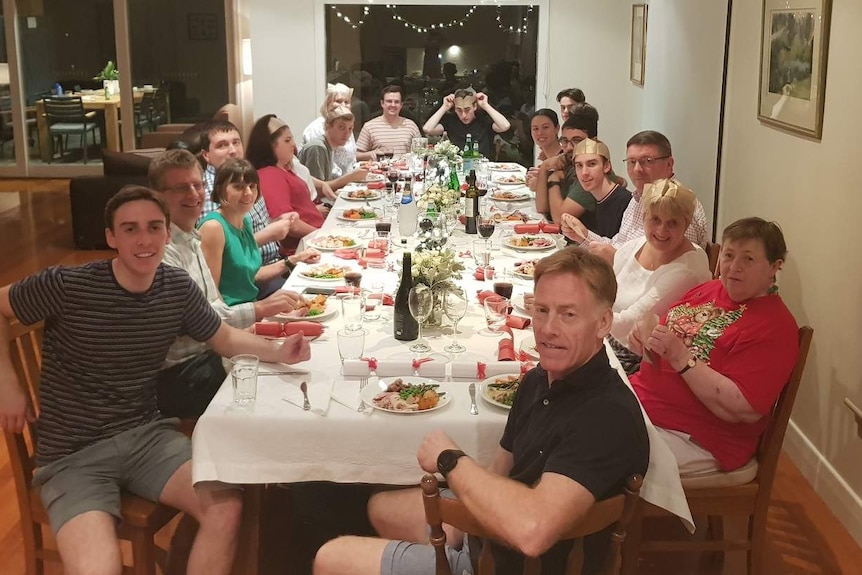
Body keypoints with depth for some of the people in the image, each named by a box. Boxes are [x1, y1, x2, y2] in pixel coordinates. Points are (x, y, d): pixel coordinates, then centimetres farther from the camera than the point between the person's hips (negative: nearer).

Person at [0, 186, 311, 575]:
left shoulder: (179, 289, -1)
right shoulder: (67, 286, -15)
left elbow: (226, 339, 13)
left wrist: (278, 352, -5)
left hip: (147, 435, 5)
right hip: (73, 455, -4)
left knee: (226, 507, -17)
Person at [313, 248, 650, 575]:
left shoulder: (608, 416, -30)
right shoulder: (539, 380, 0)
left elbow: (531, 529, -43)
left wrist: (450, 460, -27)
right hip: (488, 532, 9)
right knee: (382, 507, 29)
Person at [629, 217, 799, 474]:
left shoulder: (773, 326, -14)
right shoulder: (708, 290, 8)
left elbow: (744, 410, -22)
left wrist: (681, 357, -27)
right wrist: (646, 339, -4)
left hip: (694, 440, -8)